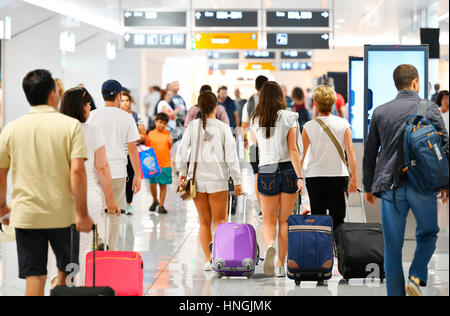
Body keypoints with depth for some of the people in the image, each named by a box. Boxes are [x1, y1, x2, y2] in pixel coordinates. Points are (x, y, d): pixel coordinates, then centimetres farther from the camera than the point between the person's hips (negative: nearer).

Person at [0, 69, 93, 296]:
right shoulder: (70, 125, -7)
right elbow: (77, 171, -15)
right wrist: (82, 214, -11)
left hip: (25, 216, 2)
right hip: (63, 214, -1)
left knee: (34, 279, 2)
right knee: (66, 272, 19)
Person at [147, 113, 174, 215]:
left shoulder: (167, 133, 5)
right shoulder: (150, 134, 1)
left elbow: (169, 148, 13)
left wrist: (171, 142, -6)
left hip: (166, 164, 1)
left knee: (163, 185, 4)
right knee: (153, 184, -3)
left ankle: (161, 205, 13)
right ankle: (155, 201, 24)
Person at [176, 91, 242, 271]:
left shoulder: (193, 127, 0)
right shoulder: (223, 128, -4)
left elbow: (182, 152, 0)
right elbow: (231, 157, -5)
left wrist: (183, 173, 15)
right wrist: (237, 181, 1)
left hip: (197, 178, 2)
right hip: (217, 179, -2)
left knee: (204, 222, 10)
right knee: (220, 219, 8)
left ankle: (208, 260, 8)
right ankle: (215, 242, -20)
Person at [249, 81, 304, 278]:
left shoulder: (255, 121, 1)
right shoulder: (289, 118, -6)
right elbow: (294, 150, -12)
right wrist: (300, 177, -12)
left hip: (266, 172, 1)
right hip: (288, 170, -1)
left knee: (268, 221, 8)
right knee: (284, 220, 9)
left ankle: (270, 245, -24)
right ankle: (281, 265, 11)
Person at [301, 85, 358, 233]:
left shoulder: (308, 127, -3)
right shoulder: (343, 124, -1)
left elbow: (303, 155, 0)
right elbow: (350, 151, -6)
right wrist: (354, 178, -5)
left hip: (315, 177, -1)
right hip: (339, 176, 1)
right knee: (337, 220, 4)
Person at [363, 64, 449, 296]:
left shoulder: (380, 112, 7)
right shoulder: (429, 109, -1)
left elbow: (370, 152, 12)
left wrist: (368, 187, 21)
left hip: (390, 185, 2)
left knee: (393, 247, 7)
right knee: (427, 234, 18)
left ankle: (396, 293, 10)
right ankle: (416, 277, -2)